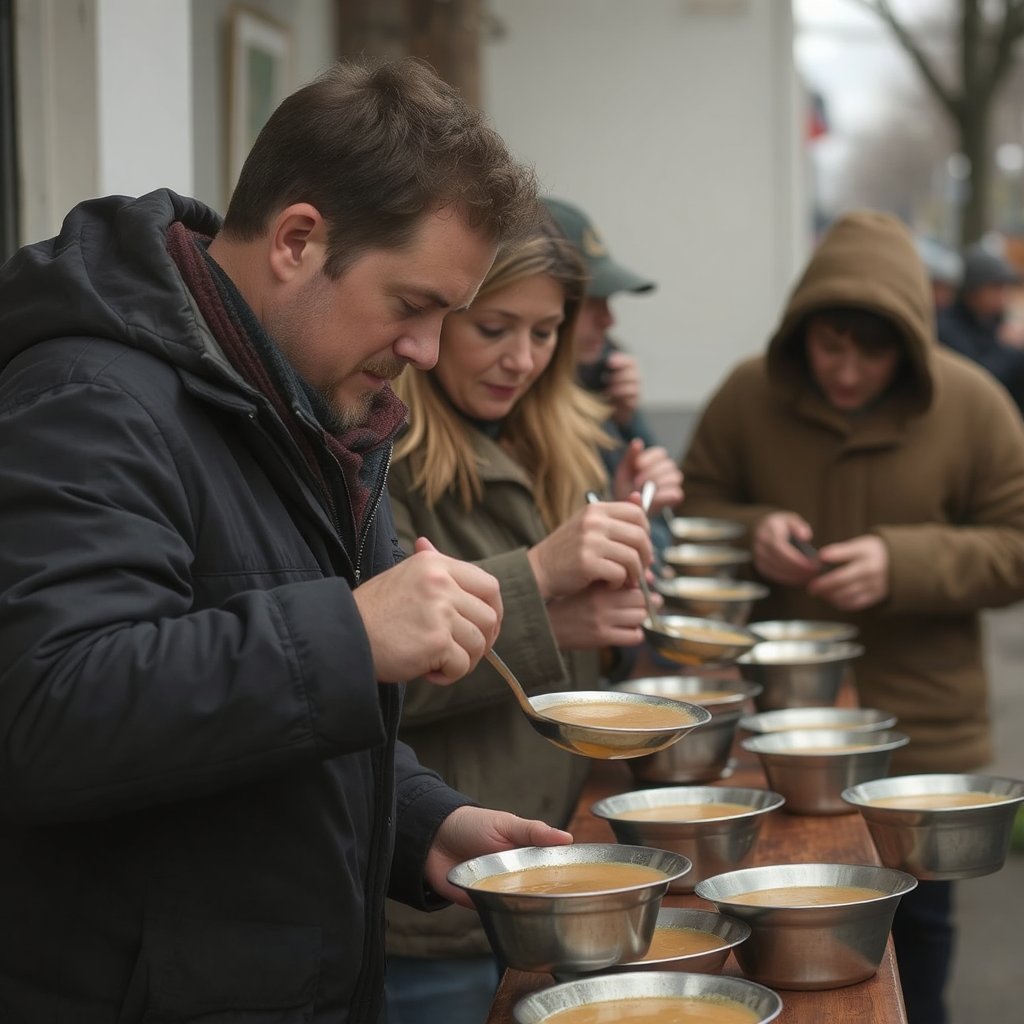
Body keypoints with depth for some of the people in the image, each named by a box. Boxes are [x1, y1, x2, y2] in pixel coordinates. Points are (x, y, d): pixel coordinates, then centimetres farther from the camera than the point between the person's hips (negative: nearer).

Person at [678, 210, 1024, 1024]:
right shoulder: (749, 394, -5)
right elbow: (691, 514, 6)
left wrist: (903, 564, -21)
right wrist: (752, 532, -16)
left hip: (922, 736, -1)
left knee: (914, 931, 14)